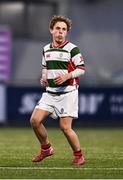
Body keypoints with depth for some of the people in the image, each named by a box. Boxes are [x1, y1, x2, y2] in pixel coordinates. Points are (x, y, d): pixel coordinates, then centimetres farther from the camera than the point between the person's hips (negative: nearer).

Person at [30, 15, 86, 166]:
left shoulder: (72, 49, -7)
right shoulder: (46, 49, 11)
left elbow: (81, 69, -6)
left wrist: (67, 76, -21)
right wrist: (43, 78, 6)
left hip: (67, 92, -6)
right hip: (50, 92, 6)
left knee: (65, 127, -10)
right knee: (35, 120, -6)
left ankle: (78, 155, 9)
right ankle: (46, 148, 14)